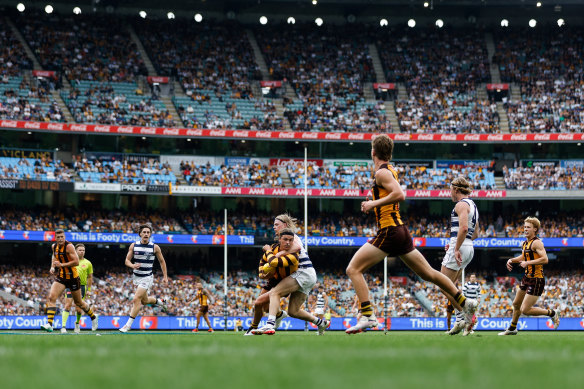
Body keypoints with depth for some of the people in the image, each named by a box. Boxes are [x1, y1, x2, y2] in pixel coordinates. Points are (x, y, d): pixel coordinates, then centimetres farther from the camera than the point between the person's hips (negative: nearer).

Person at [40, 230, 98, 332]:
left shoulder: (69, 246, -18)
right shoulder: (54, 246, 2)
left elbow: (76, 262, -24)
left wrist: (61, 265, -26)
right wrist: (52, 267, 9)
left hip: (73, 278, -5)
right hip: (61, 278, 5)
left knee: (79, 303, 10)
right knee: (51, 297, -17)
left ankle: (93, 317, 38)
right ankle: (49, 324, -23)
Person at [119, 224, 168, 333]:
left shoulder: (155, 247, -6)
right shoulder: (134, 245, -1)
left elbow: (162, 261, 7)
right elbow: (127, 260, 3)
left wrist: (165, 276, 5)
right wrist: (132, 265, -20)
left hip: (147, 278, -4)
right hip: (136, 276, 4)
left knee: (136, 299, -16)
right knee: (144, 300, 16)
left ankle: (128, 324, -11)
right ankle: (160, 301, 48)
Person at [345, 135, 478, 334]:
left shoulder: (382, 172, -10)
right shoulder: (390, 170, 17)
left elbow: (399, 194, -26)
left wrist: (374, 203, -19)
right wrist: (373, 204, 23)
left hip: (389, 232, -9)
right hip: (400, 230, 9)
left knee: (353, 269, -10)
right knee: (429, 273, 17)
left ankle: (367, 316, -19)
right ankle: (464, 302, 21)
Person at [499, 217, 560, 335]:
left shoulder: (536, 242, -17)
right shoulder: (525, 243, 11)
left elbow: (545, 259, -28)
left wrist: (528, 263, -25)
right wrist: (511, 260, 14)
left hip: (536, 280, -9)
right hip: (527, 277, 9)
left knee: (525, 310, -12)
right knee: (516, 304, 22)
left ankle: (552, 313, 4)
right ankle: (512, 328, 41)